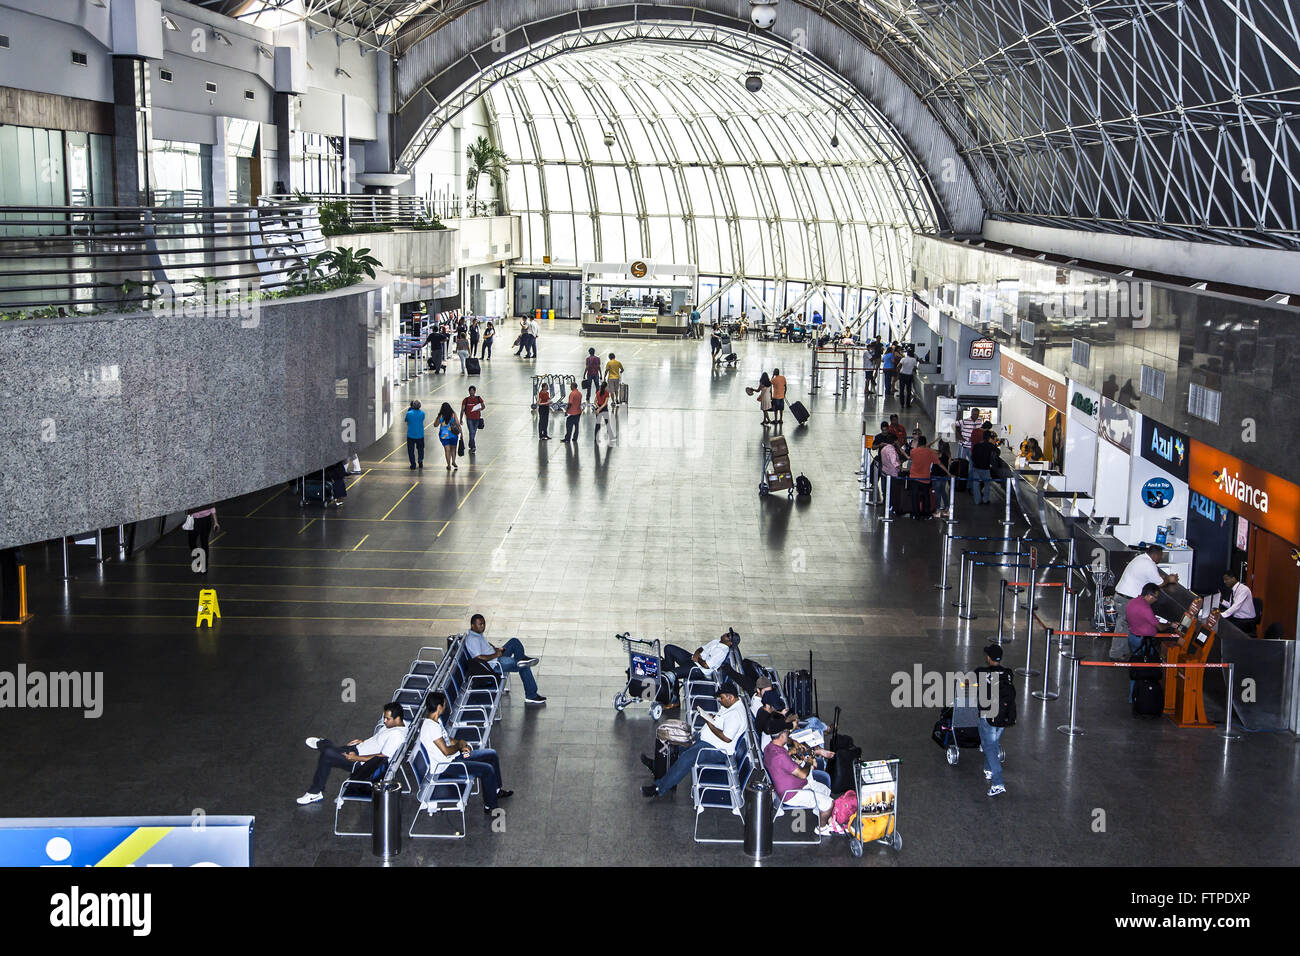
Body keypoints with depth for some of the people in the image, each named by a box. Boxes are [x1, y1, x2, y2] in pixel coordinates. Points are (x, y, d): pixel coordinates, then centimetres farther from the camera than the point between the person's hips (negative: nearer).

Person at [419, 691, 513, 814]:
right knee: (487, 769, -19)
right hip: (444, 766, -10)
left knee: (492, 755, 11)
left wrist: (461, 744, 0)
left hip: (454, 757, 10)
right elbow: (446, 751, -27)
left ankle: (497, 790, 27)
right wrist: (459, 745, -8)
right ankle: (490, 806, -5)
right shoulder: (430, 726, -26)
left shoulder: (436, 720, 5)